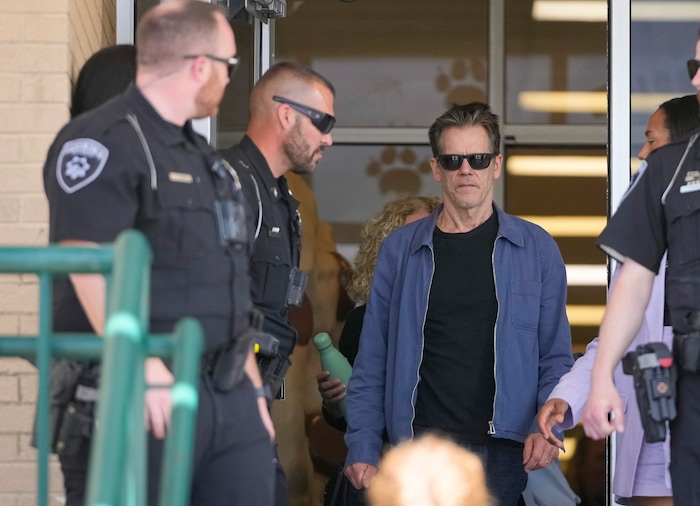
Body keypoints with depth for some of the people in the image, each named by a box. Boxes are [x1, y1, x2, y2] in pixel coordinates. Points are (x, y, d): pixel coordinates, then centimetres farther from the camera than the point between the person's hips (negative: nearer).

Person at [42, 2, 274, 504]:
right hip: (145, 393, -9)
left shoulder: (204, 159, 22)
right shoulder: (103, 142, -8)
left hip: (228, 395, 9)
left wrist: (253, 386, 22)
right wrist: (141, 364, -30)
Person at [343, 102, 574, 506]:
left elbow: (556, 358, 8)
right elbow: (372, 363, 8)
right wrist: (362, 450, 0)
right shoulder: (400, 251, 9)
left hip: (505, 454, -1)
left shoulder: (536, 249, 8)